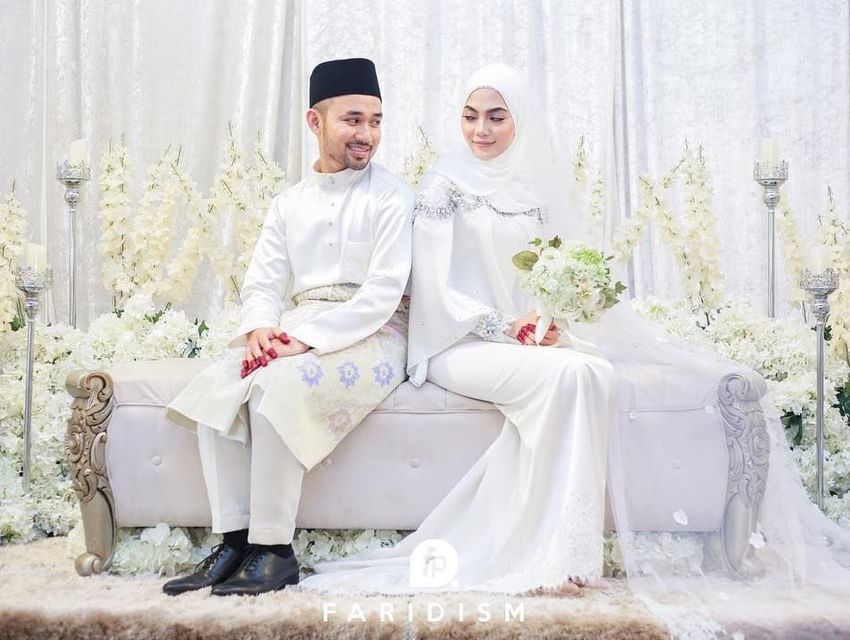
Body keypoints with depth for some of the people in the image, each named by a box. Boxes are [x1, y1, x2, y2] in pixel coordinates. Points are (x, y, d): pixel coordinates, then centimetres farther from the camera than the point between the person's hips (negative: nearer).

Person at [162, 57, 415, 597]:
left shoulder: (391, 197, -2)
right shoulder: (289, 204, 16)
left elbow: (384, 292, -12)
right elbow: (262, 283, 12)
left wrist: (307, 339, -21)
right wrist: (259, 328, -12)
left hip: (371, 336, -5)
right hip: (296, 332, 6)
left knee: (276, 386, -31)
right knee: (216, 386, -19)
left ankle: (275, 551, -21)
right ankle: (234, 541, -14)